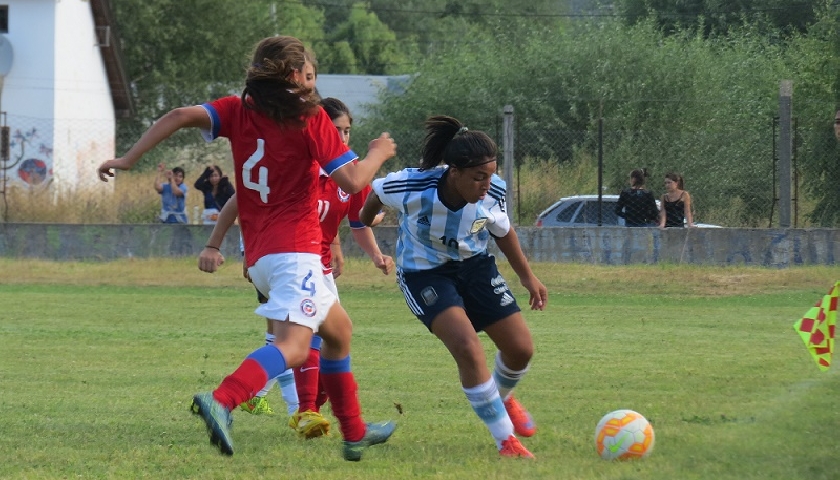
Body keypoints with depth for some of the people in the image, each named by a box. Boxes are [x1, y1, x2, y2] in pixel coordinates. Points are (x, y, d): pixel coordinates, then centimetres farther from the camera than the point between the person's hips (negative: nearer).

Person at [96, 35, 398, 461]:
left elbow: (181, 117, -4)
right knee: (293, 346, -24)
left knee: (339, 330, 25)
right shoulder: (309, 118, -5)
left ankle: (355, 434, 29)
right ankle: (222, 400, -48)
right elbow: (353, 182, -9)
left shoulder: (240, 111, 9)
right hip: (294, 249, -8)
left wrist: (127, 160, -1)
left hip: (258, 256, 8)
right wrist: (379, 154, 11)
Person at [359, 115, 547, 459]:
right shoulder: (412, 187, -32)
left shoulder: (493, 192, -21)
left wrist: (528, 277, 10)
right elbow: (376, 193, -7)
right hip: (423, 273, -4)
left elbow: (502, 232, 2)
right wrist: (364, 226, 13)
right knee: (467, 347, -25)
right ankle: (506, 441, -12)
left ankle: (503, 398, 40)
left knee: (520, 348, 2)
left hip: (474, 265, 4)